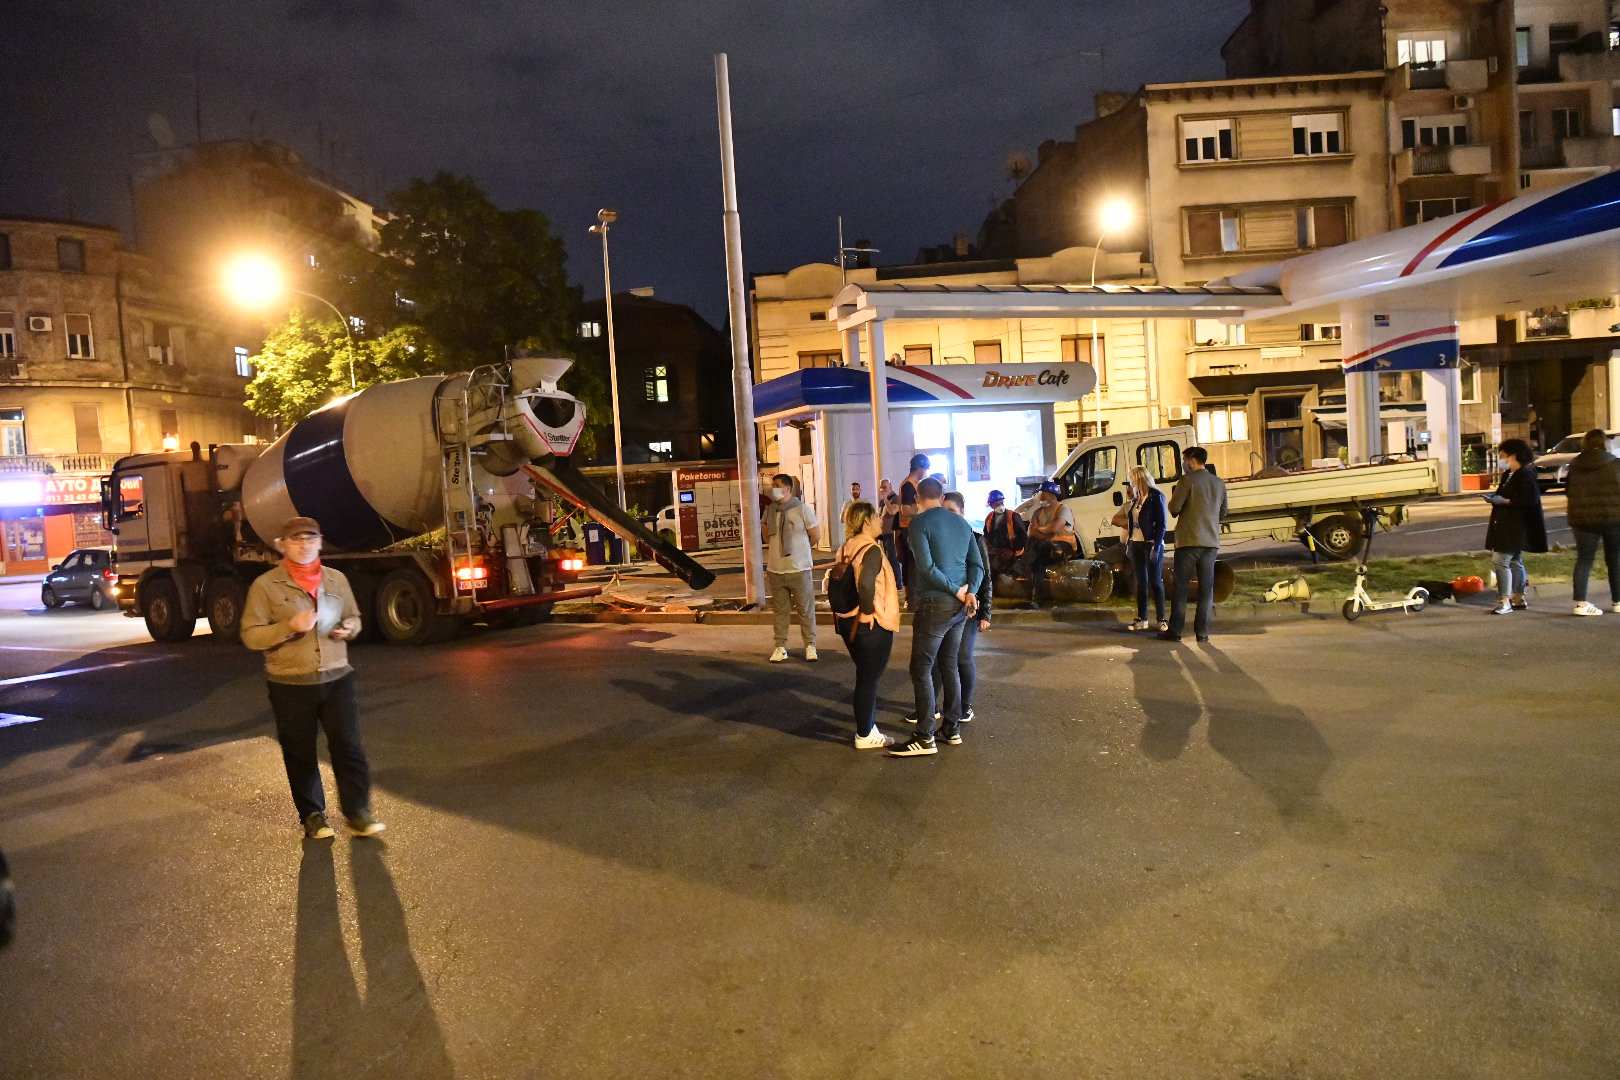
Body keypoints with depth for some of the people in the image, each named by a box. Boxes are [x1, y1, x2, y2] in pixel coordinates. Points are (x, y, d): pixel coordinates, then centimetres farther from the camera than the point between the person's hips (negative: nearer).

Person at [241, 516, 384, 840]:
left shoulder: (336, 579, 8)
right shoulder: (266, 585, -3)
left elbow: (353, 617, 21)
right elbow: (251, 635, -7)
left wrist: (349, 628, -3)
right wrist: (290, 626, -21)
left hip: (337, 679, 2)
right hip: (291, 685, -2)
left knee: (348, 746, -1)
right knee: (300, 754, 8)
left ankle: (357, 813, 10)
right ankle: (312, 816, 22)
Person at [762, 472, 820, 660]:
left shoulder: (802, 509, -7)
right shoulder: (769, 511, 6)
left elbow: (814, 537, 0)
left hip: (799, 569, -4)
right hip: (776, 570, 4)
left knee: (806, 610, 4)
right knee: (780, 610, 9)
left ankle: (810, 645, 14)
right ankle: (781, 647, 16)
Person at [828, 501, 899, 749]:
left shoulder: (846, 548, 8)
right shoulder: (871, 549, -18)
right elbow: (865, 584, -33)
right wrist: (868, 612, -20)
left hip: (847, 622, 9)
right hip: (871, 625, -9)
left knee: (865, 676, 21)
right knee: (869, 678, 2)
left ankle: (866, 727, 31)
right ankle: (865, 736, 12)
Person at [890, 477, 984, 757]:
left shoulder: (919, 523, -9)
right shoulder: (962, 522, 11)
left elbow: (926, 566, -19)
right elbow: (977, 564, 6)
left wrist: (957, 591, -12)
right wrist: (970, 592, -7)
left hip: (934, 604, -7)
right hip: (960, 607, 7)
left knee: (921, 669, -2)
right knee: (949, 665, 18)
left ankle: (925, 738, -3)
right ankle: (953, 729, 22)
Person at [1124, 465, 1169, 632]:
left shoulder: (1156, 496, -9)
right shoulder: (1136, 498, 13)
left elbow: (1161, 524, -12)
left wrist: (1156, 547, -18)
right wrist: (1128, 542, 9)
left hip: (1151, 544, -7)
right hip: (1136, 544, 7)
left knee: (1155, 581, -2)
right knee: (1140, 582, 8)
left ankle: (1161, 619, 5)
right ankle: (1141, 619, 12)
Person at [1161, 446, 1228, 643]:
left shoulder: (1187, 480, -8)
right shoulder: (1219, 483, 11)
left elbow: (1174, 508, -11)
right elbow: (1223, 513, 17)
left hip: (1188, 540, -5)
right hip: (1211, 541, 5)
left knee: (1181, 587, 1)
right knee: (1206, 587, 7)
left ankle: (1175, 630, 2)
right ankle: (1202, 631, 6)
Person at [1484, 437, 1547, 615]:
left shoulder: (1526, 475, -14)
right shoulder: (1508, 475, 15)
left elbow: (1530, 500, -22)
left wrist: (1503, 501, -22)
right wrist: (1494, 497, 7)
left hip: (1516, 526, -10)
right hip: (1505, 525, 10)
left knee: (1500, 560, -14)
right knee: (1514, 561, 15)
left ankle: (1504, 601, -11)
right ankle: (1519, 598, 22)